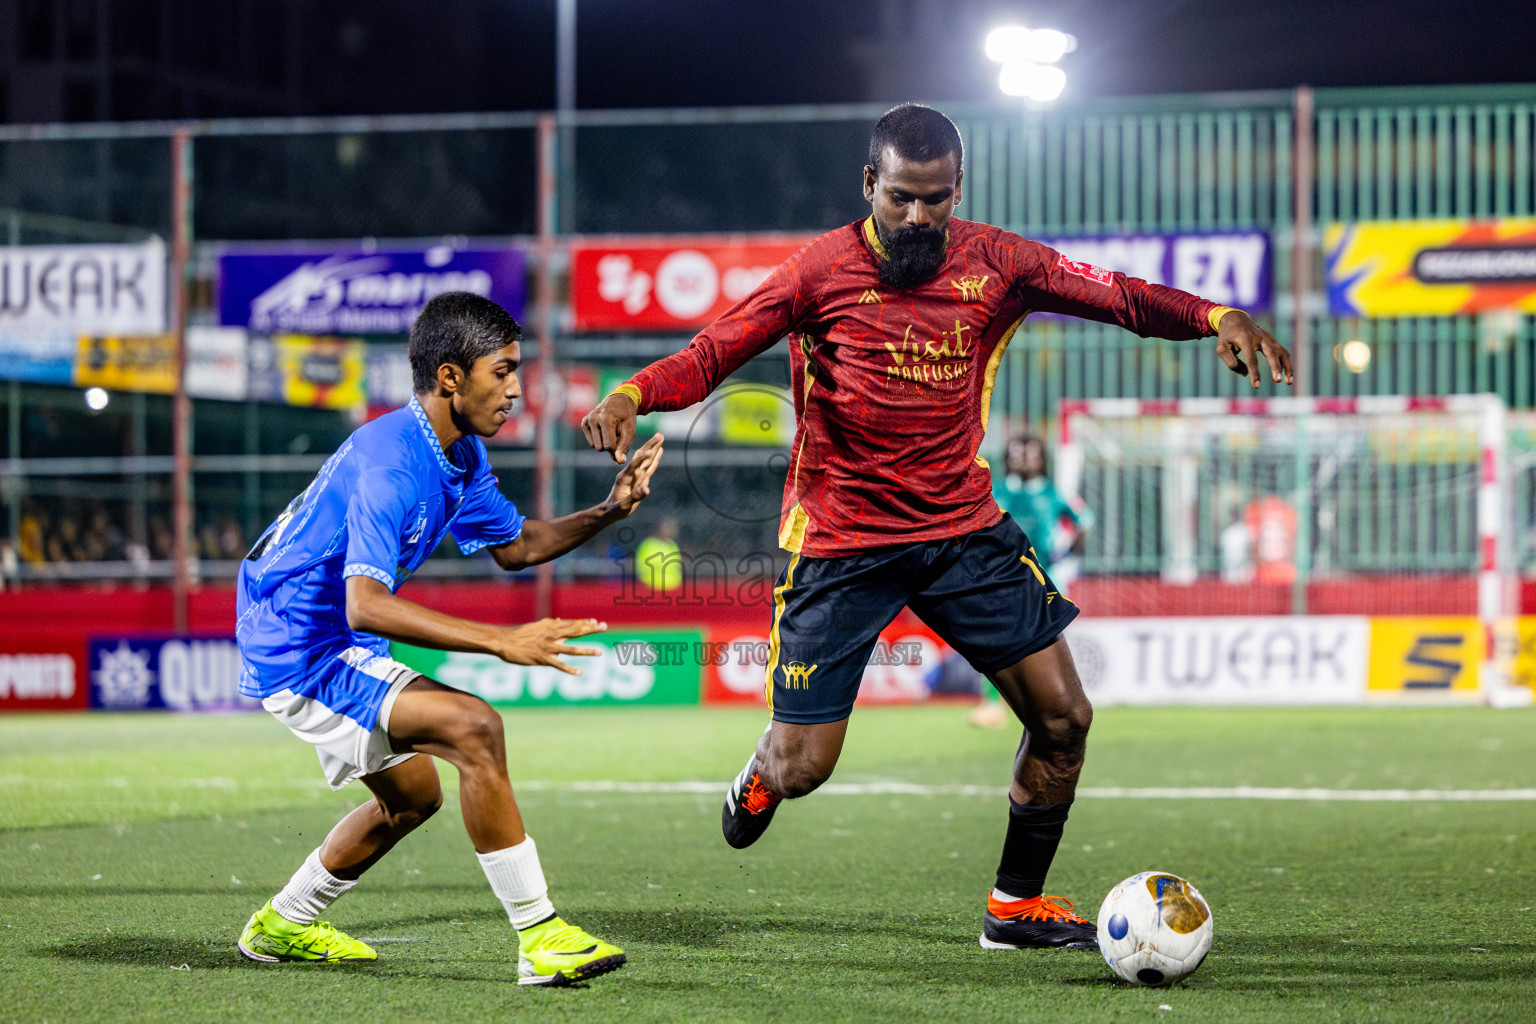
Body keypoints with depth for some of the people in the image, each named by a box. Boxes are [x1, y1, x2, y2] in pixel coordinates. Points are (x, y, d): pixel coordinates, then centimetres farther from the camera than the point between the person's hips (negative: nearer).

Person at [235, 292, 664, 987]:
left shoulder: (463, 455, 4)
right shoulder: (388, 465, -27)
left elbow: (514, 545, 19)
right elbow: (366, 606, -37)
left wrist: (608, 512, 2)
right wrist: (502, 641, -42)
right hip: (303, 656, -11)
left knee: (412, 795, 24)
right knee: (474, 727, -24)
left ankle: (283, 926, 39)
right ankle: (541, 940, -22)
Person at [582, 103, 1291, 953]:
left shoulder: (996, 263, -1)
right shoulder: (821, 272, -10)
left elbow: (1119, 298, 0)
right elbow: (709, 356, -9)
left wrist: (1217, 318, -18)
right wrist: (632, 395, -29)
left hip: (964, 528, 4)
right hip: (839, 542, -3)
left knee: (1062, 716, -3)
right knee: (802, 769, -5)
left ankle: (1017, 906, 17)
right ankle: (760, 778, 35)